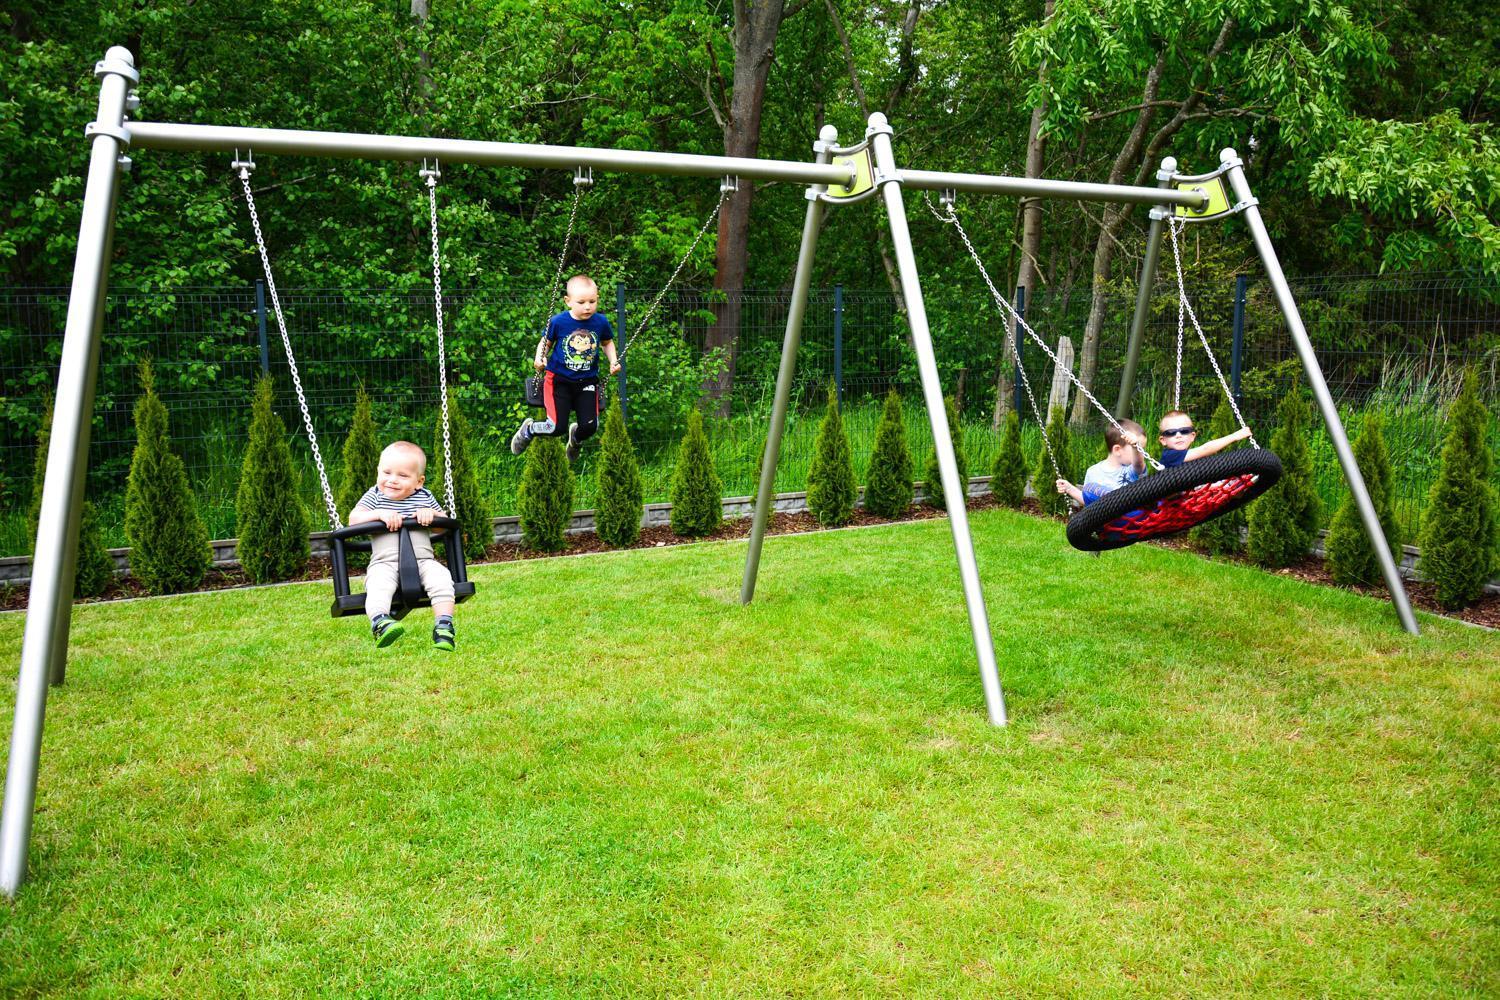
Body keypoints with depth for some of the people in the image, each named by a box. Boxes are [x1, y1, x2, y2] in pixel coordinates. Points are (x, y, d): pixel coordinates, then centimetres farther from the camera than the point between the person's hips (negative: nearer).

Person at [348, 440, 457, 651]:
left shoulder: (425, 497, 13)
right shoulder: (374, 496, 11)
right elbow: (353, 519, 0)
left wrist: (431, 514, -4)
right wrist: (380, 514, -15)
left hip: (422, 560, 1)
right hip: (385, 562, -1)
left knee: (441, 577, -27)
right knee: (378, 583, -33)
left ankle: (444, 624, -27)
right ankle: (379, 621, -50)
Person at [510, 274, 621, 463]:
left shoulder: (600, 322, -6)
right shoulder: (558, 322, -13)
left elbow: (607, 342, 14)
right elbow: (546, 342, 2)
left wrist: (613, 361, -2)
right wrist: (540, 358, -17)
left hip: (587, 381, 3)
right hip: (559, 379, -3)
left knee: (590, 426, -9)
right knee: (557, 428, -12)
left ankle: (576, 437, 32)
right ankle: (528, 429, 24)